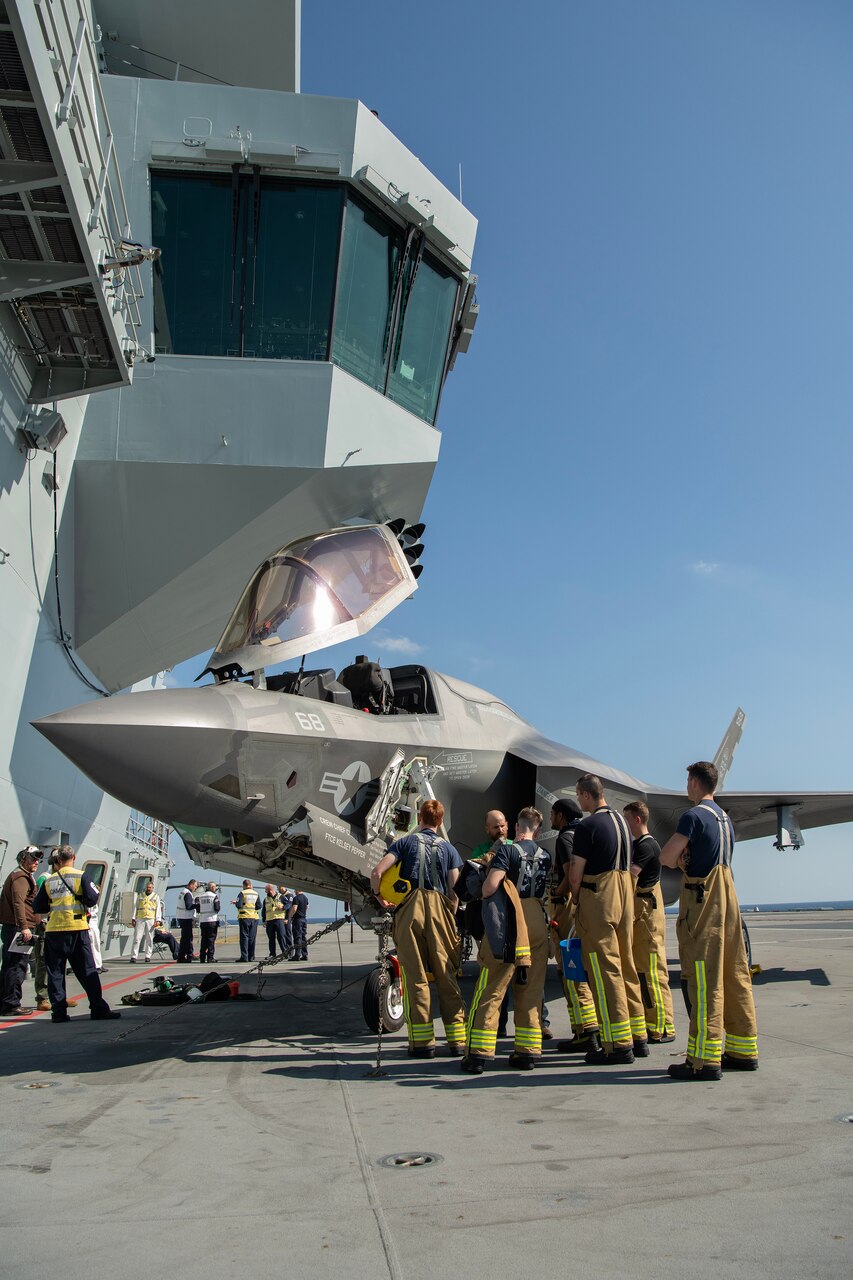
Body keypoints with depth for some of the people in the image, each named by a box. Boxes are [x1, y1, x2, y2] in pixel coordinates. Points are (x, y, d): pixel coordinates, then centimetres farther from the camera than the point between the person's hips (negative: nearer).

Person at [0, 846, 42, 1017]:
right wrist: (24, 927, -27)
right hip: (18, 928, -11)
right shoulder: (21, 877, -10)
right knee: (18, 966, -9)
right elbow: (18, 903, -22)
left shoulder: (19, 875, 23)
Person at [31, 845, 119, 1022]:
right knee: (87, 971, 2)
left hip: (53, 930, 2)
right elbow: (92, 899, -9)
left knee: (55, 971, 10)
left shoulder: (49, 881, 8)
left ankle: (58, 1011, 6)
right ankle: (98, 1009, 1)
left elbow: (37, 907, 12)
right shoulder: (81, 876, -2)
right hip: (76, 928, -2)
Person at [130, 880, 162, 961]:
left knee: (149, 939, 1)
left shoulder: (156, 896, 12)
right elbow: (136, 907, 15)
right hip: (140, 919, 0)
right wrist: (133, 919, 6)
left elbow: (158, 909, 8)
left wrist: (158, 920, -2)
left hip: (151, 919, 0)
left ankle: (147, 956, 8)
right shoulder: (140, 896, 14)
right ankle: (134, 956, -7)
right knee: (137, 938, -6)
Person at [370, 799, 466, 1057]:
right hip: (439, 907, 2)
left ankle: (422, 1042, 4)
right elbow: (455, 890, 6)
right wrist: (451, 918, 15)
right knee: (446, 976, 7)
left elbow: (376, 873, -3)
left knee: (415, 975, 3)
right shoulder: (448, 847, 14)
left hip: (410, 907, -1)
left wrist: (379, 896, 14)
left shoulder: (406, 842, 9)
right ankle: (457, 1040, 8)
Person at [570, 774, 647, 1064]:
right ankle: (637, 1037, 21)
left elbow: (576, 874, -12)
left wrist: (576, 899, 6)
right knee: (626, 965, 14)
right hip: (625, 892, 8)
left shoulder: (587, 826, -14)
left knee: (604, 969, -3)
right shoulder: (621, 820, 11)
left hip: (598, 897, -8)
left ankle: (618, 1045, 0)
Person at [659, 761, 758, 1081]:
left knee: (704, 980, -7)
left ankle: (704, 1059, -5)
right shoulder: (725, 818, 16)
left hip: (702, 899, -9)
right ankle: (743, 1050, 19)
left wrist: (679, 858, 4)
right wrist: (685, 859, 5)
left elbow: (665, 858, -17)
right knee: (734, 975, 12)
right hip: (728, 897, 9)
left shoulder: (693, 816, -12)